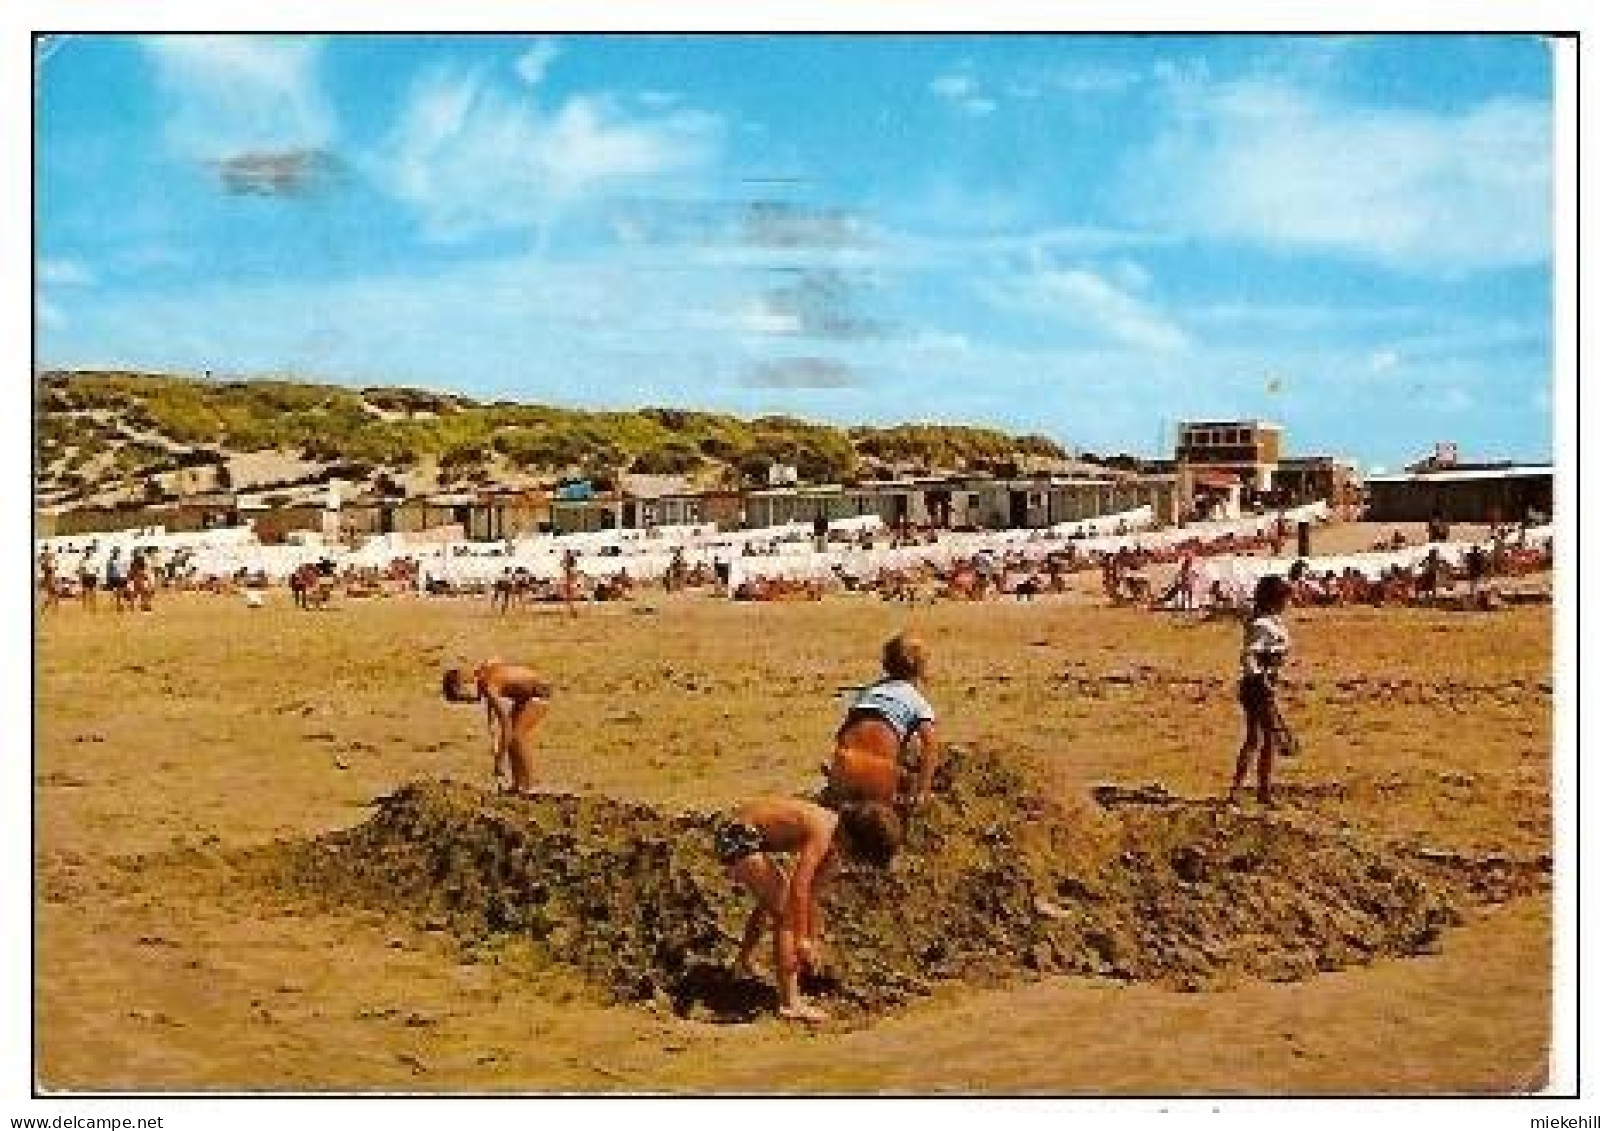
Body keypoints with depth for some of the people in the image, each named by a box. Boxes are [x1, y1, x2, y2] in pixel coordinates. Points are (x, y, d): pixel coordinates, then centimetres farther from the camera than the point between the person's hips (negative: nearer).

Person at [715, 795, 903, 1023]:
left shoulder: (832, 848, 7)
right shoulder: (822, 833, -21)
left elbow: (812, 895, 19)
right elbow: (798, 888, -27)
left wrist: (814, 941, 23)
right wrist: (801, 940, -21)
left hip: (744, 837, 11)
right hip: (738, 838, -11)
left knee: (773, 897, 31)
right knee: (784, 912, -12)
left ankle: (745, 961, 54)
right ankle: (789, 1003, -12)